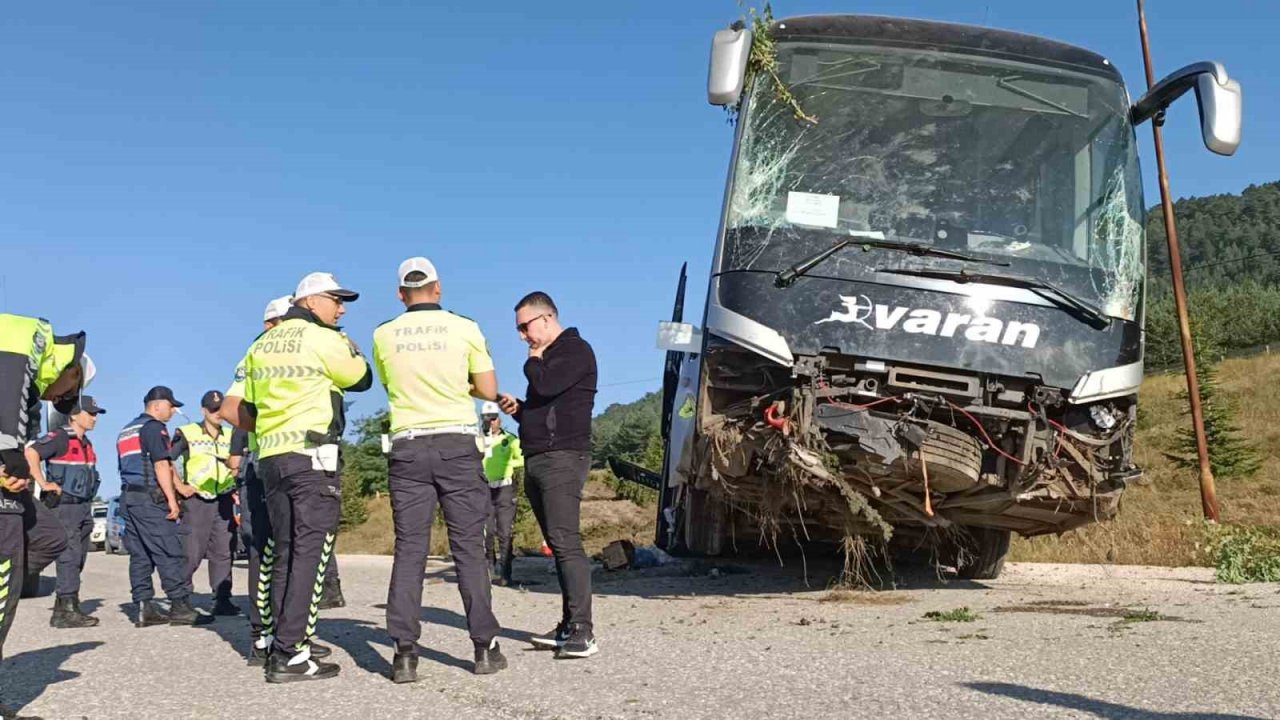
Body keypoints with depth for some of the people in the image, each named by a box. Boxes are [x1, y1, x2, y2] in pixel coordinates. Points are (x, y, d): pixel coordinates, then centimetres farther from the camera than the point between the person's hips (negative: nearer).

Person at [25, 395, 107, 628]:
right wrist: (43, 483, -23)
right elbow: (31, 452, -25)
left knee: (77, 559, 11)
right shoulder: (60, 437, -10)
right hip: (64, 506, -9)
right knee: (69, 556, -12)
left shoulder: (86, 443, 18)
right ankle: (66, 610, -11)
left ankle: (64, 608, 18)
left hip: (83, 506, 9)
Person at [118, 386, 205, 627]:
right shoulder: (154, 427, -6)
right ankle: (180, 606, -10)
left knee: (140, 555, 7)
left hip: (128, 496, 10)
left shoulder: (126, 431, 23)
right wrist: (172, 499, -16)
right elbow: (161, 465, -15)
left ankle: (144, 607, 4)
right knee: (170, 553, -8)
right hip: (150, 498, -10)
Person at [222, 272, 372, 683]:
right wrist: (343, 340, 15)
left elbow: (232, 409, 14)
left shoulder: (261, 345, 16)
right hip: (313, 458, -8)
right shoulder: (322, 339, -6)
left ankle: (285, 644, 17)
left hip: (271, 459, 8)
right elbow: (363, 379, 5)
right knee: (311, 555, -7)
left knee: (286, 556, 13)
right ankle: (289, 656, -12)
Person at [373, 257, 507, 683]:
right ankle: (485, 647, 5)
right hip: (457, 444, -1)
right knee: (469, 547, 3)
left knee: (409, 549, 3)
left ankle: (405, 653, -2)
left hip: (408, 446, 2)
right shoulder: (465, 329, -2)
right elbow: (489, 391, 1)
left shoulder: (385, 335, 4)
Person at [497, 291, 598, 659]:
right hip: (536, 461, 10)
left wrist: (533, 362, -1)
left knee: (565, 543, -17)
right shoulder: (546, 357, 24)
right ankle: (569, 627, 10)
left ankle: (582, 631, -20)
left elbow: (545, 386, -21)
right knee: (559, 546, 8)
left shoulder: (575, 350, -5)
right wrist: (518, 408, 12)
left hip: (562, 458, -10)